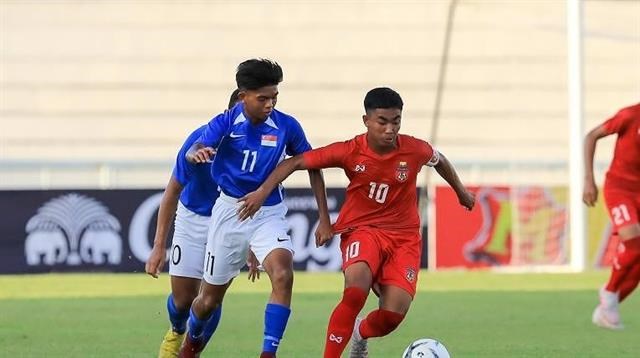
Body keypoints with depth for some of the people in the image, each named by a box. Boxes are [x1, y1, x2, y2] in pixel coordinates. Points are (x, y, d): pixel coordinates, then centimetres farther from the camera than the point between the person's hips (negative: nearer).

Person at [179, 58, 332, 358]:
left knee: (283, 274, -30)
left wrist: (324, 219, 2)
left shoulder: (286, 126, -9)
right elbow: (195, 150, -29)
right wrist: (198, 153, -55)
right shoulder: (225, 123, -12)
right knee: (211, 297, 12)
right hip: (230, 210, 0)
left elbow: (312, 167, 4)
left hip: (269, 213, 0)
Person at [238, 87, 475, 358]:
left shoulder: (415, 150, -8)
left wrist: (461, 192, 32)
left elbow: (440, 161, 16)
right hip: (362, 229, -2)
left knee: (394, 313, -14)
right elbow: (295, 163, -9)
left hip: (404, 236, 2)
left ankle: (361, 333, 24)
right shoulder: (350, 152, -13)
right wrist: (263, 192, -21)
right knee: (356, 292, -33)